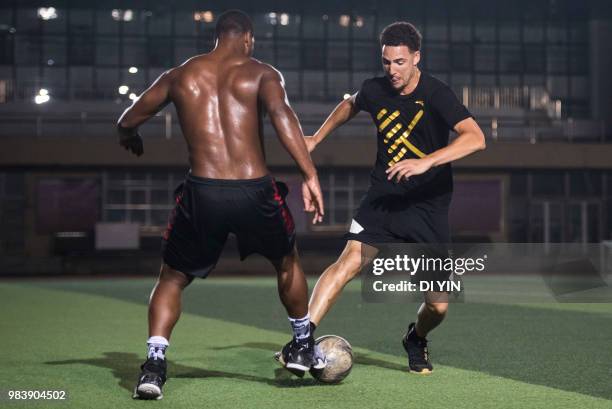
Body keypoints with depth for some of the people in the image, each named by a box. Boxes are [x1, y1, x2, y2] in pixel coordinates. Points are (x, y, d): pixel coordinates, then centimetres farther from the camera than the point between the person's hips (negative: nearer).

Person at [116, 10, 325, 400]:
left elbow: (127, 122, 19)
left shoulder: (179, 75, 13)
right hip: (255, 191, -1)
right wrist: (310, 175, -21)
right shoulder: (261, 73, 5)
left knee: (173, 278, 19)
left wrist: (131, 139, 43)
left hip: (202, 193, 1)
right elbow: (281, 113, -15)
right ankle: (302, 346, 39)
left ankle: (154, 363, 1)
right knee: (287, 262, 28)